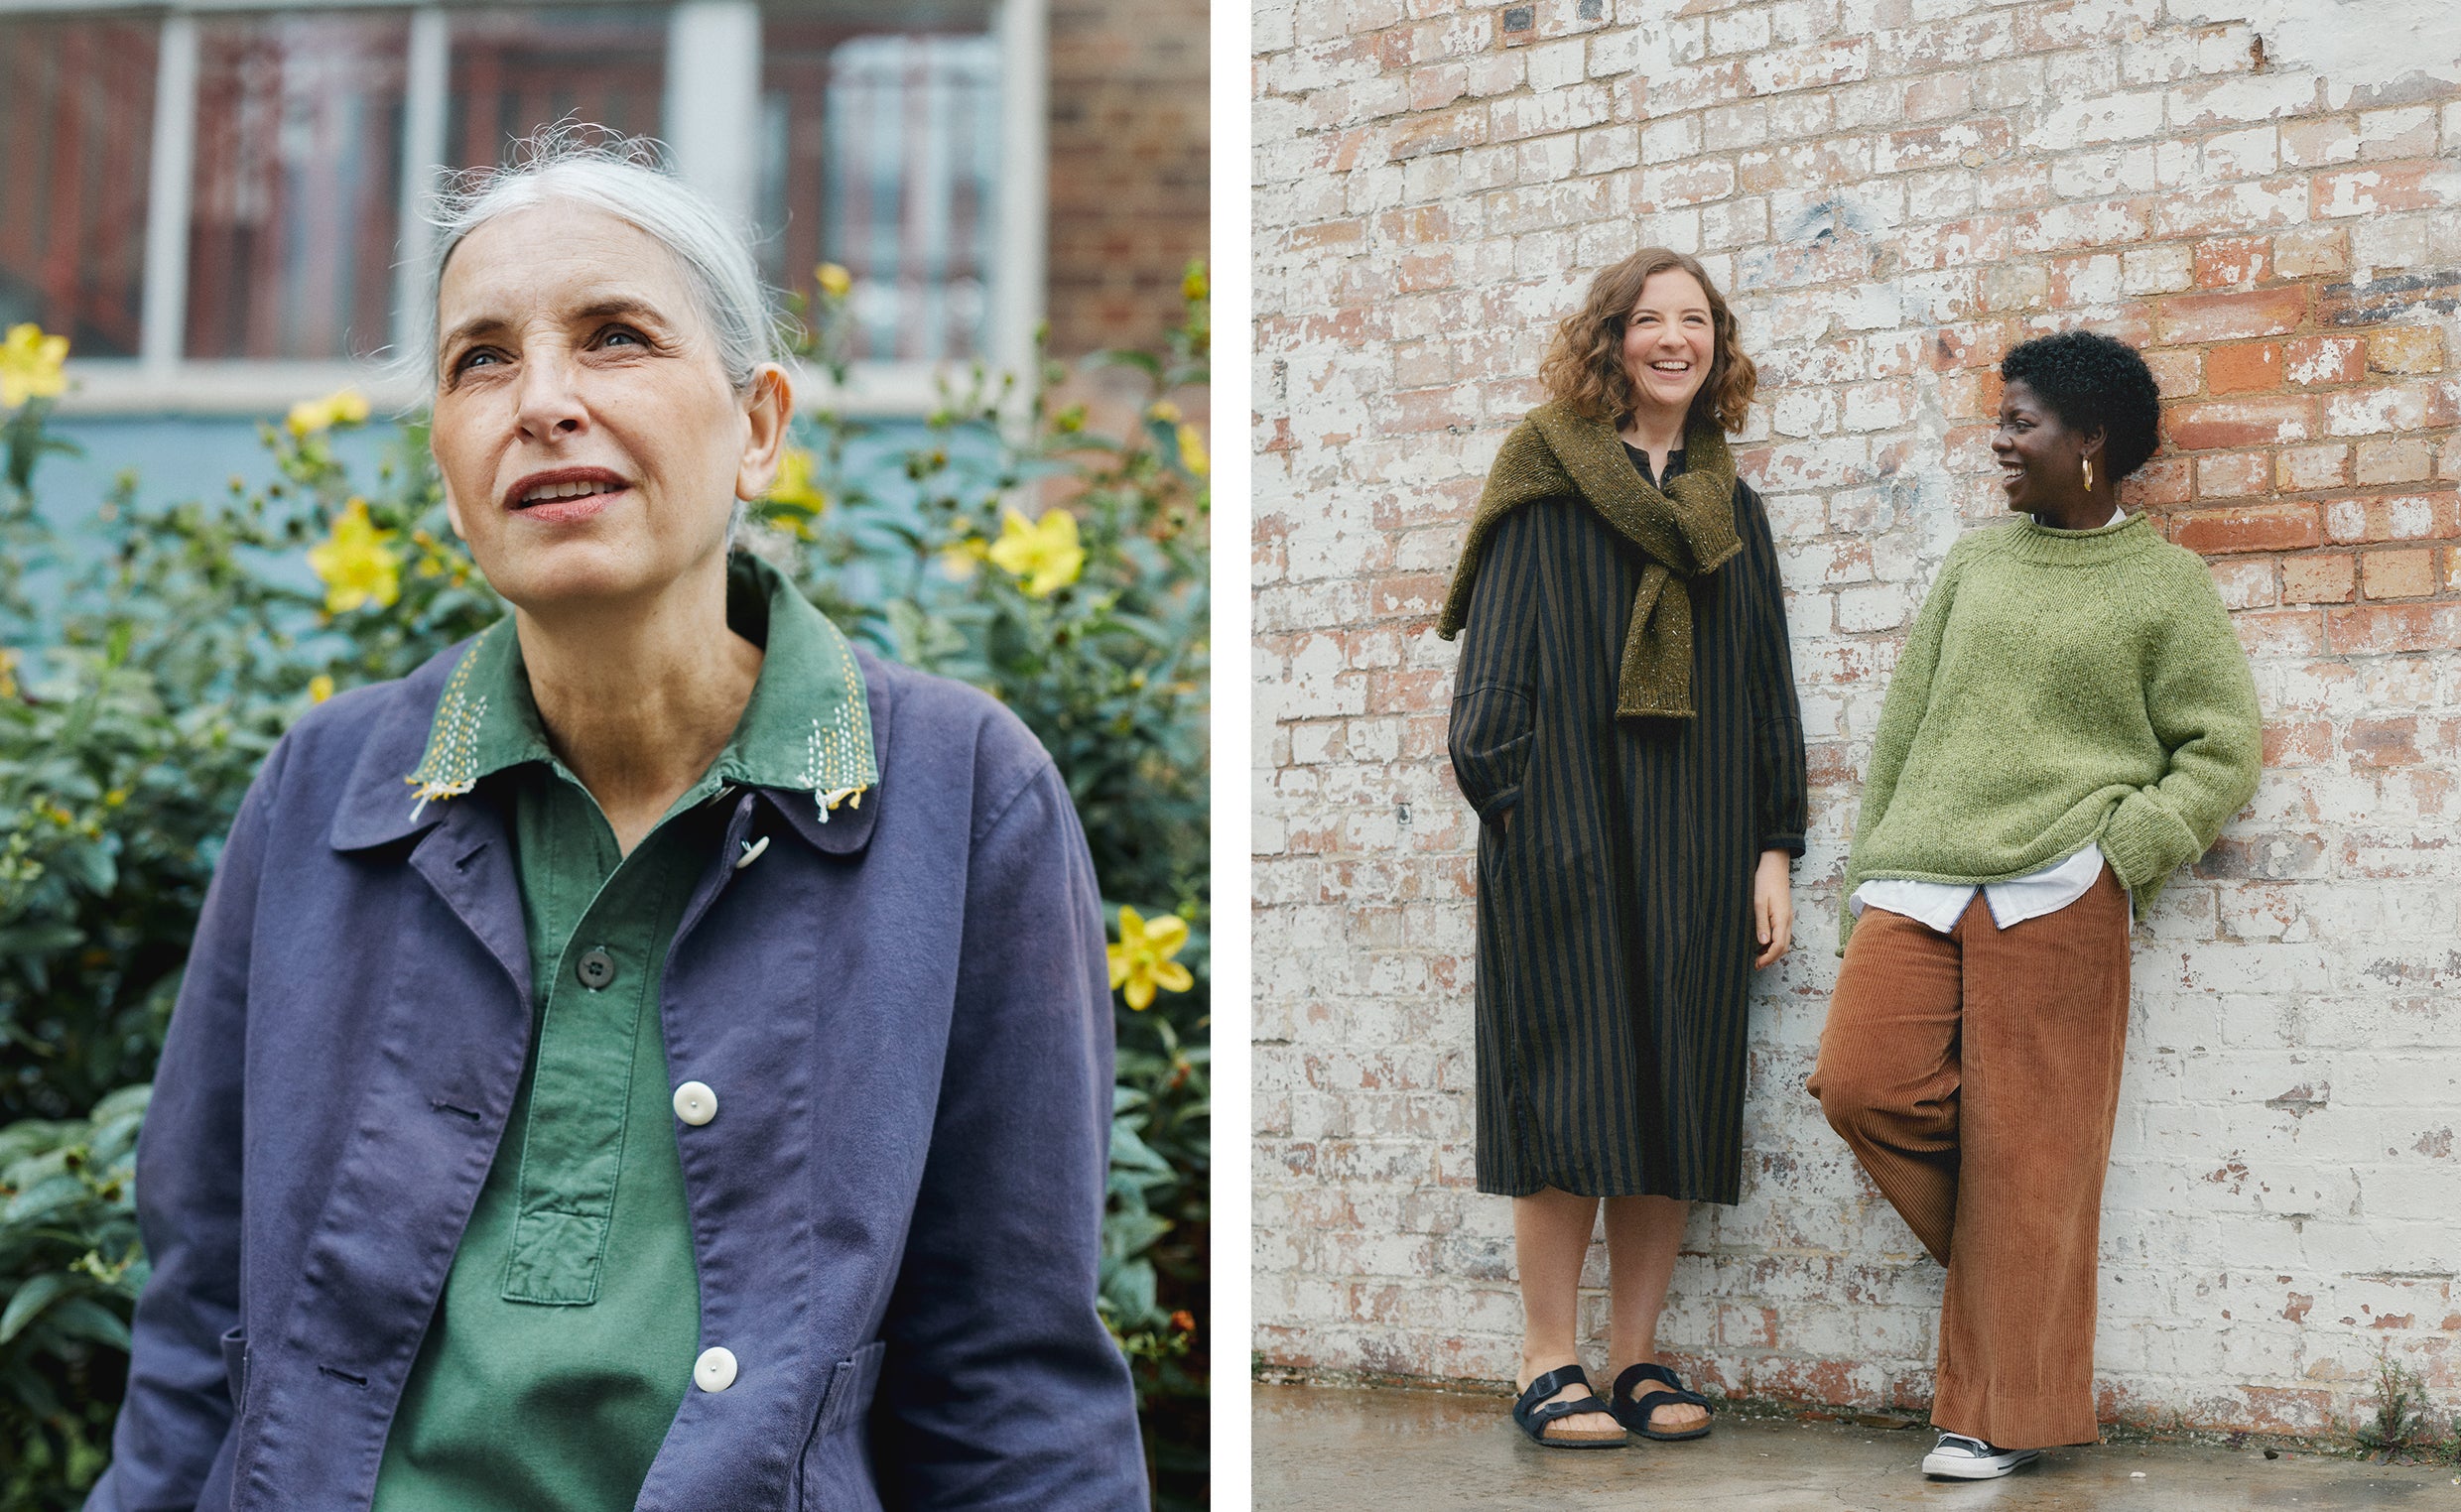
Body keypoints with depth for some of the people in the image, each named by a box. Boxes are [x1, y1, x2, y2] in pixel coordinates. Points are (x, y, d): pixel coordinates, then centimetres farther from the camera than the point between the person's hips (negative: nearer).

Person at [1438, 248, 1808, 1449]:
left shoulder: (1731, 506, 16)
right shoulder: (1547, 481, 3)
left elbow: (1767, 686, 15)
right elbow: (1495, 659, -1)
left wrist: (1774, 851, 7)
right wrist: (1509, 799, -13)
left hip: (1696, 842, 4)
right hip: (1566, 833, -4)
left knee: (1678, 1101, 3)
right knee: (1572, 1091, -6)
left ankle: (1635, 1355, 11)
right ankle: (1548, 1365, 1)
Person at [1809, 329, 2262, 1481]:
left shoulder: (2164, 584, 6)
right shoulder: (1974, 563, 18)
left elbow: (2222, 753, 6)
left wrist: (2118, 853, -8)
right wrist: (1865, 883, 15)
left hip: (2055, 897, -4)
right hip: (1918, 879, 4)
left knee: (2026, 1149, -5)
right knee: (1860, 1082, -13)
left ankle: (1998, 1415, 7)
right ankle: (2006, 1255, 14)